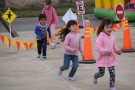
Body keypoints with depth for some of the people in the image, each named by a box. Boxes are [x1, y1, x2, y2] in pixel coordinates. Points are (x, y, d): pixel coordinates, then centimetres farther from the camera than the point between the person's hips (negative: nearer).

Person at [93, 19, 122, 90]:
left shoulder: (112, 37, 5)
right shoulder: (100, 37, -16)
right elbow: (98, 47, -24)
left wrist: (117, 51, -3)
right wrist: (106, 51, -30)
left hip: (111, 59, 5)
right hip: (102, 59, -5)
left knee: (112, 73, -1)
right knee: (101, 73, 6)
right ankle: (95, 77, 40)